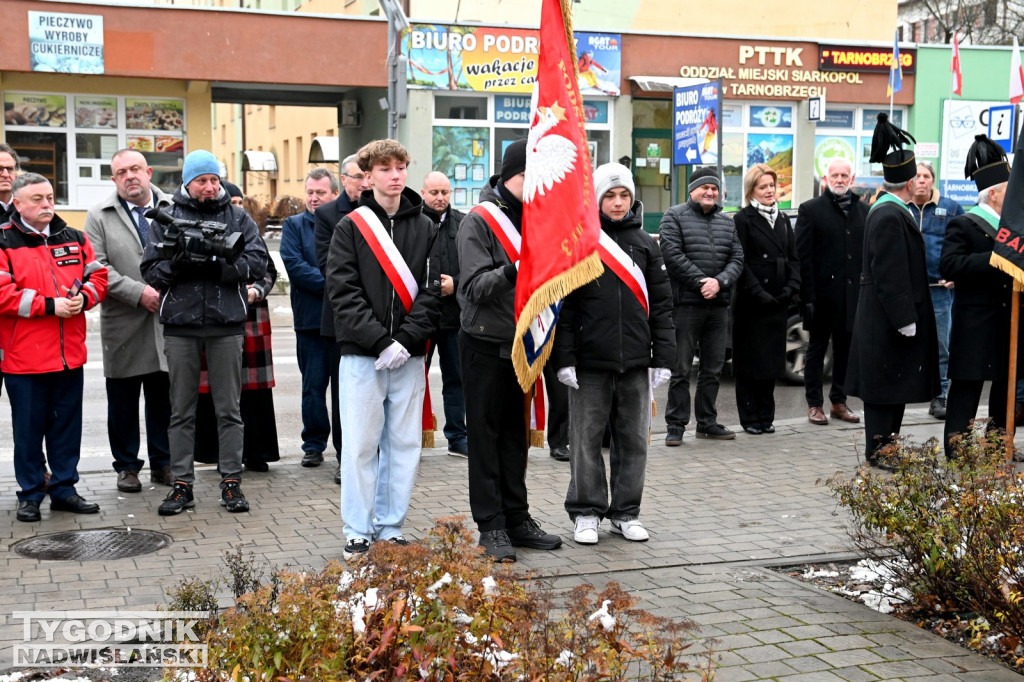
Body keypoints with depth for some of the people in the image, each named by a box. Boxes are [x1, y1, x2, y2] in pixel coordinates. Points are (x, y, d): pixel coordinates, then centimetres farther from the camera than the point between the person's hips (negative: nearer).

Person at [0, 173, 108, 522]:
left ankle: (64, 489, 23)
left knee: (68, 424, 12)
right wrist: (49, 306, -18)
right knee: (29, 428, 5)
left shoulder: (75, 240, 11)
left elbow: (97, 277, 11)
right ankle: (30, 494, 18)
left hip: (69, 355, 5)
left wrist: (82, 298, -10)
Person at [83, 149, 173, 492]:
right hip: (123, 326, -1)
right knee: (123, 401, 7)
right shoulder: (99, 216, 2)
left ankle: (163, 463, 20)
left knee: (164, 397, 7)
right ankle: (126, 467, 18)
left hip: (167, 321, 1)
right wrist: (138, 292, -14)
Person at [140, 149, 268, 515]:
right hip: (180, 324, 1)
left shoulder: (238, 218, 7)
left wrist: (218, 265, -19)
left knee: (228, 409, 5)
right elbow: (151, 269, 2)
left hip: (226, 323, 0)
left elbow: (257, 262, -4)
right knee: (182, 410, 6)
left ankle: (231, 482, 12)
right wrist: (176, 265, -18)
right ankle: (182, 484, 14)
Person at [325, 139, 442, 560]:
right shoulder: (350, 227, 2)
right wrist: (380, 340, -15)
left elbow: (431, 289, 2)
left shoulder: (425, 228, 9)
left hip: (409, 355, 3)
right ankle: (358, 533, 11)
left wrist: (406, 340, -11)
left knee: (404, 444, 6)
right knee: (360, 444, 0)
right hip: (361, 354, -2)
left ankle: (391, 528, 18)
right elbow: (343, 292, -6)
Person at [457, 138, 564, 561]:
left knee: (516, 436, 13)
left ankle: (517, 519, 22)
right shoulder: (479, 221, -11)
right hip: (486, 345, -6)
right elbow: (475, 286, -20)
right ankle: (491, 526, 6)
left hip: (523, 345, 7)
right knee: (486, 437, 1)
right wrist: (513, 271, -34)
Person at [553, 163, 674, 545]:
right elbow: (562, 305, -3)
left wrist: (663, 358, 4)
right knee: (587, 439, 4)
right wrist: (564, 359, -9)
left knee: (634, 439, 9)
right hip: (590, 362, -3)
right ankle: (586, 512, 16)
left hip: (636, 362, 3)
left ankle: (626, 513, 21)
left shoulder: (645, 244, 10)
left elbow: (661, 305, 10)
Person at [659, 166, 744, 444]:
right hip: (686, 303, -5)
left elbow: (737, 258, 9)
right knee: (680, 368, -2)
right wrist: (700, 282, -15)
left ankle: (707, 421, 20)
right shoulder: (674, 217, 0)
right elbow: (673, 254, -11)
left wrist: (720, 281, -10)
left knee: (713, 368, 10)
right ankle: (676, 424, 4)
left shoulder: (726, 223, 16)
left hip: (718, 305, 6)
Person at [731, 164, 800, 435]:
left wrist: (791, 288, -2)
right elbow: (741, 262, -11)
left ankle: (765, 416, 18)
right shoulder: (744, 219, -5)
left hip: (778, 301, 6)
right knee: (750, 360, 0)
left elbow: (793, 258, 13)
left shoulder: (782, 219, 15)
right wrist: (759, 293, -17)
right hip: (751, 302, -6)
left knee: (772, 360, 10)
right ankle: (750, 418, 8)